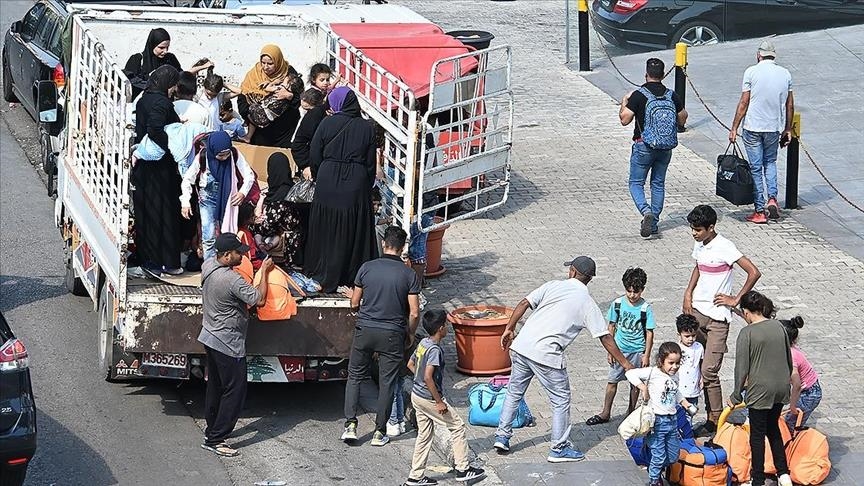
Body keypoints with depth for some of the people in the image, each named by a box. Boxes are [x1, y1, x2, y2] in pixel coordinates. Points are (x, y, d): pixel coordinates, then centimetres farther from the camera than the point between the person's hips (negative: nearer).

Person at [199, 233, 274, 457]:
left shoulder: (208, 265, -1)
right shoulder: (232, 280, -28)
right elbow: (259, 299, -23)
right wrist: (264, 272, -12)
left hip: (210, 338, 9)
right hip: (229, 344, -9)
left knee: (215, 386, 21)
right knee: (235, 390, -2)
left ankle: (212, 429, 33)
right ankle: (215, 439, -2)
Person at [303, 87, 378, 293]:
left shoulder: (327, 124, -7)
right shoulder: (366, 128, -2)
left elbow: (314, 156, -3)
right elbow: (371, 163, 1)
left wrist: (317, 178, 13)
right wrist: (367, 186, 12)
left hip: (328, 182, -1)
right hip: (356, 184, 1)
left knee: (326, 229, 10)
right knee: (353, 230, 11)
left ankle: (324, 277, 16)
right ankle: (353, 275, 16)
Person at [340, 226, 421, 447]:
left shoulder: (367, 268, -5)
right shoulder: (409, 275, -8)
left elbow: (355, 304, 2)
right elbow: (414, 313, -9)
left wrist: (353, 296, 26)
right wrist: (410, 334, 9)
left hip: (365, 329, 1)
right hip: (392, 335, -1)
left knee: (355, 376, 15)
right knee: (387, 382, 8)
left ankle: (350, 424, 6)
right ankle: (380, 432, 11)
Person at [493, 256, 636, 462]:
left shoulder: (553, 286, 9)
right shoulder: (587, 303, 2)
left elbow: (524, 304, 2)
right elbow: (605, 338, 2)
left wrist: (509, 329, 11)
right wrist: (625, 363, 8)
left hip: (521, 346, 4)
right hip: (546, 355, -4)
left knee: (514, 391, 21)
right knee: (561, 400, 9)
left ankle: (502, 436, 26)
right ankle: (559, 449, 13)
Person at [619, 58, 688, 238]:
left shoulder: (639, 95, -14)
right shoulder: (672, 96, 0)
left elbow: (624, 120, -13)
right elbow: (682, 120, 8)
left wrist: (624, 103, 4)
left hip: (644, 147, -4)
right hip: (666, 148, 4)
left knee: (636, 183, 6)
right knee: (658, 183, 16)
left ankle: (646, 211, -20)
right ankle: (654, 223, 19)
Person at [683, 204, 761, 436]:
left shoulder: (724, 248, -17)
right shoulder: (699, 245, 7)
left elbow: (754, 273, -19)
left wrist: (736, 299, -12)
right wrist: (688, 293, 12)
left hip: (717, 316, -8)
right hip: (697, 310, 8)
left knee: (709, 371, -7)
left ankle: (715, 422, 2)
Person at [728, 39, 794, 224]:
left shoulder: (752, 72, -9)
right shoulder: (785, 74, 2)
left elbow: (744, 103, -10)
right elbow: (790, 106, 6)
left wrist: (734, 128, -3)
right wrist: (788, 129, 16)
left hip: (753, 127, -3)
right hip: (774, 127, 3)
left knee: (756, 168, 4)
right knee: (770, 162, 23)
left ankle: (760, 211, 6)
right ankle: (772, 198, 5)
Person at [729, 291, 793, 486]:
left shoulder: (747, 333, -15)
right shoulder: (778, 326, 2)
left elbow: (742, 369, -13)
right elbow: (789, 359, 10)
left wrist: (736, 395, -2)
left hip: (760, 390, -6)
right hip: (781, 388, 6)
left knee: (757, 434, 8)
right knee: (773, 428, 23)